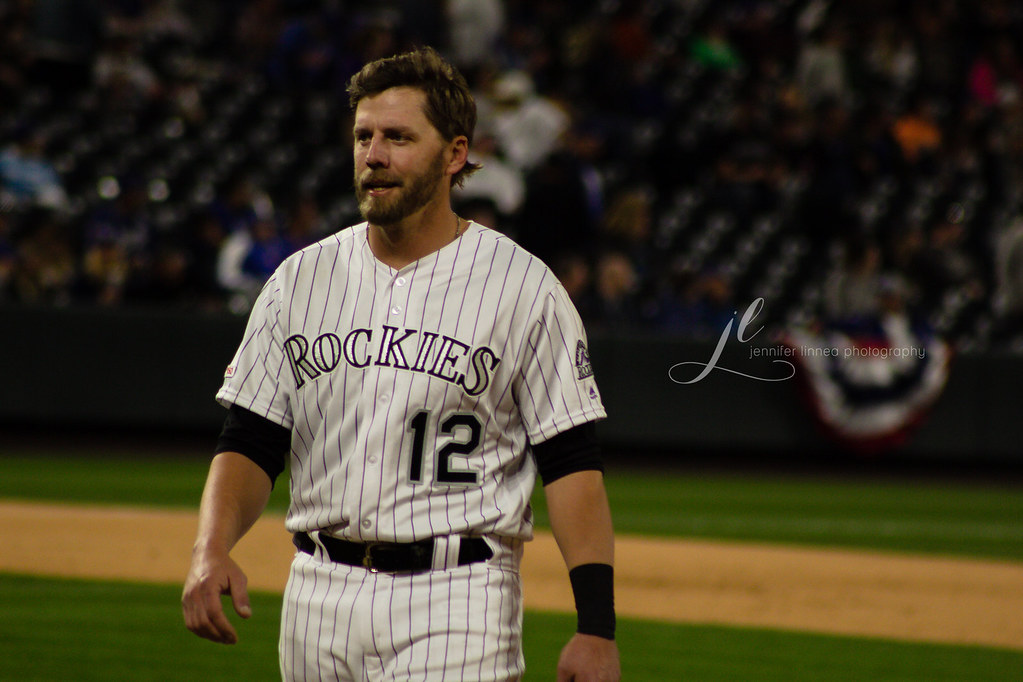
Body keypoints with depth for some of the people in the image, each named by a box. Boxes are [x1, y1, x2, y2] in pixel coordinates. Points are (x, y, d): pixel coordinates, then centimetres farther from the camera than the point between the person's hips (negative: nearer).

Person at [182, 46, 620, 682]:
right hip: (320, 596, 5)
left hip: (456, 604, -5)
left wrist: (597, 625, -13)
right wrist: (212, 549, -11)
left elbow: (572, 463, -5)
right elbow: (250, 445, 9)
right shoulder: (301, 279, 9)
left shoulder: (524, 289, -3)